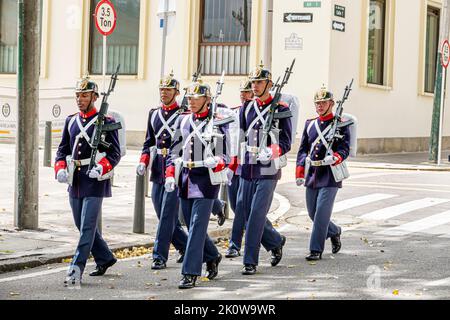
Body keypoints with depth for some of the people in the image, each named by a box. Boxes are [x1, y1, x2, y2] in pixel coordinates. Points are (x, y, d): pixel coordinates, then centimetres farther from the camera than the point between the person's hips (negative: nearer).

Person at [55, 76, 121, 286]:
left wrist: (102, 168, -23)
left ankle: (76, 270, -11)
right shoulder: (71, 121, 12)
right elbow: (63, 149, 14)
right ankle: (105, 258, 33)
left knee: (87, 227, -9)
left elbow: (115, 153, -6)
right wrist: (60, 168, -5)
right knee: (82, 225, 14)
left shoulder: (106, 122, -5)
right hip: (75, 181, 7)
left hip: (95, 181, -7)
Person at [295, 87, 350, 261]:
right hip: (312, 175, 6)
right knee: (312, 213, 11)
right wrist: (299, 173, 6)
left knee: (322, 212, -9)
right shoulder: (310, 125, 12)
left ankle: (316, 250, -3)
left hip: (330, 176, -6)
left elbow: (344, 149, -8)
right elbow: (303, 150, 13)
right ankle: (334, 232, 36)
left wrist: (334, 158, -28)